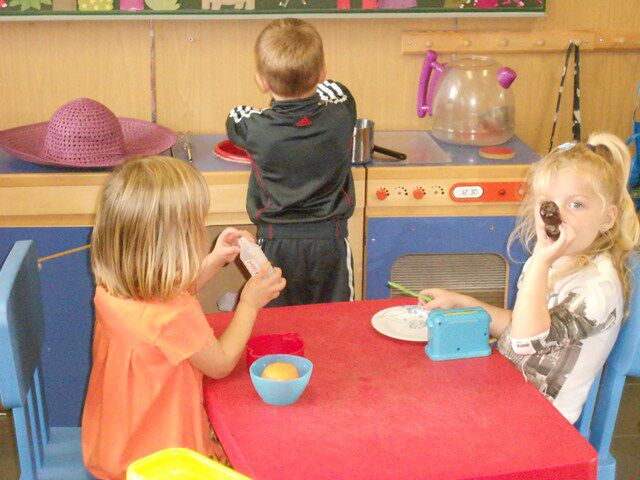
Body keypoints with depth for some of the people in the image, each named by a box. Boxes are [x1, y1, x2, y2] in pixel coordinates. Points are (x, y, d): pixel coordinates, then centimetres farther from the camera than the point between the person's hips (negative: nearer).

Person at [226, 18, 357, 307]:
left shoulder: (255, 128, -17)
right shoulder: (341, 113, -14)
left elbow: (235, 119, 9)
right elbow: (332, 90, 12)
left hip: (276, 243, -1)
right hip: (330, 240, 2)